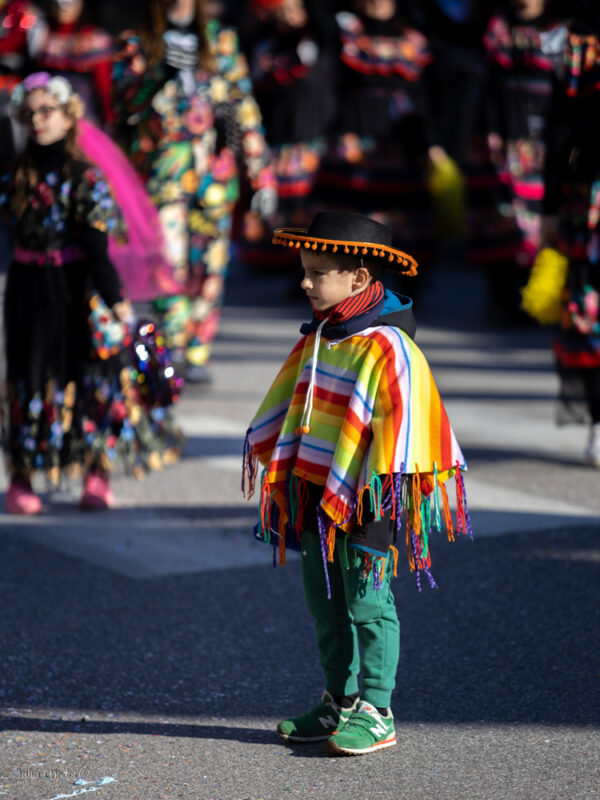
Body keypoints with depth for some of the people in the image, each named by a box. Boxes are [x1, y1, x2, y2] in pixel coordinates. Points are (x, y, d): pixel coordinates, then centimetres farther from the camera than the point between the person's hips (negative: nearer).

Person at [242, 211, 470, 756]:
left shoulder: (388, 347, -15)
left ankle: (375, 714, 3)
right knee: (325, 605, 14)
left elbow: (403, 417, -17)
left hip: (364, 500, -8)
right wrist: (267, 457, 25)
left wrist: (385, 489, -19)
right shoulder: (316, 340, 10)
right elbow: (288, 402, 22)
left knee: (368, 606, -3)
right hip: (315, 496, 8)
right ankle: (338, 703, 24)